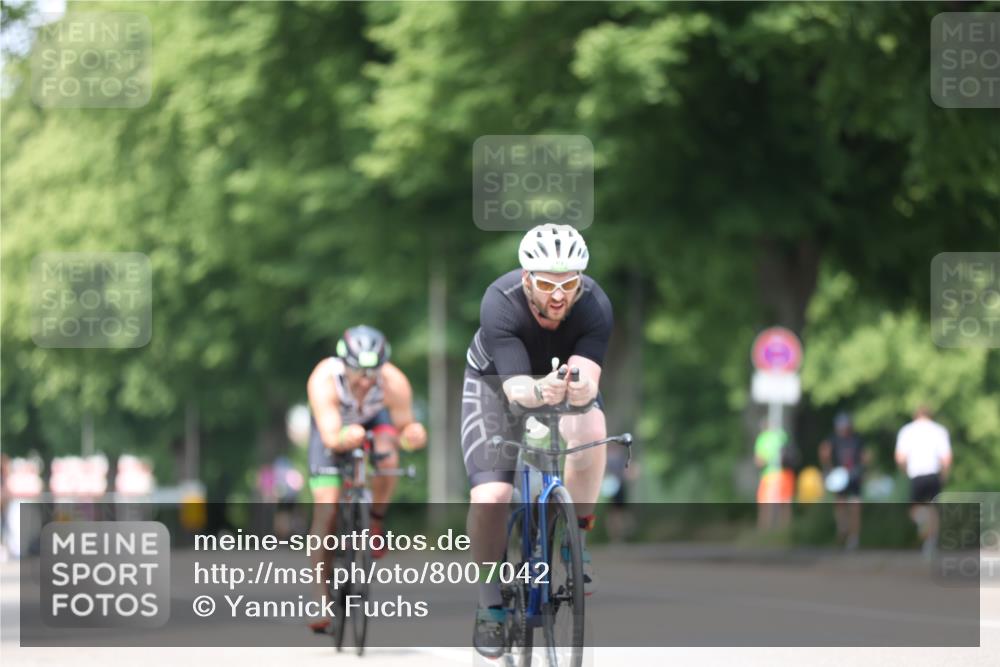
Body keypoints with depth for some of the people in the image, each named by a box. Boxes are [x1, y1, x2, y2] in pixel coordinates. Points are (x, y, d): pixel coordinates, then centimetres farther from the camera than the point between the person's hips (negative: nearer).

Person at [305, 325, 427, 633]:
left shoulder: (394, 383, -35)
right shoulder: (324, 380, -40)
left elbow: (405, 429, -27)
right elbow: (330, 437, -46)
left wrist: (413, 434, -51)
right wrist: (345, 439, -68)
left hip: (375, 419, 1)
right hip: (335, 426, -1)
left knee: (387, 458, -34)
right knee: (325, 509, -13)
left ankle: (376, 523, -4)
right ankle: (322, 597, -6)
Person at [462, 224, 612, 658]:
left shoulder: (595, 306, -30)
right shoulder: (501, 303, -35)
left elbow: (588, 379, -40)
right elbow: (516, 387, -42)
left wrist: (580, 387, -64)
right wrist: (540, 391, -64)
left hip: (568, 376, 1)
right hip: (497, 381, -1)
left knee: (589, 429, -33)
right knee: (489, 498, -20)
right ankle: (491, 602, 3)